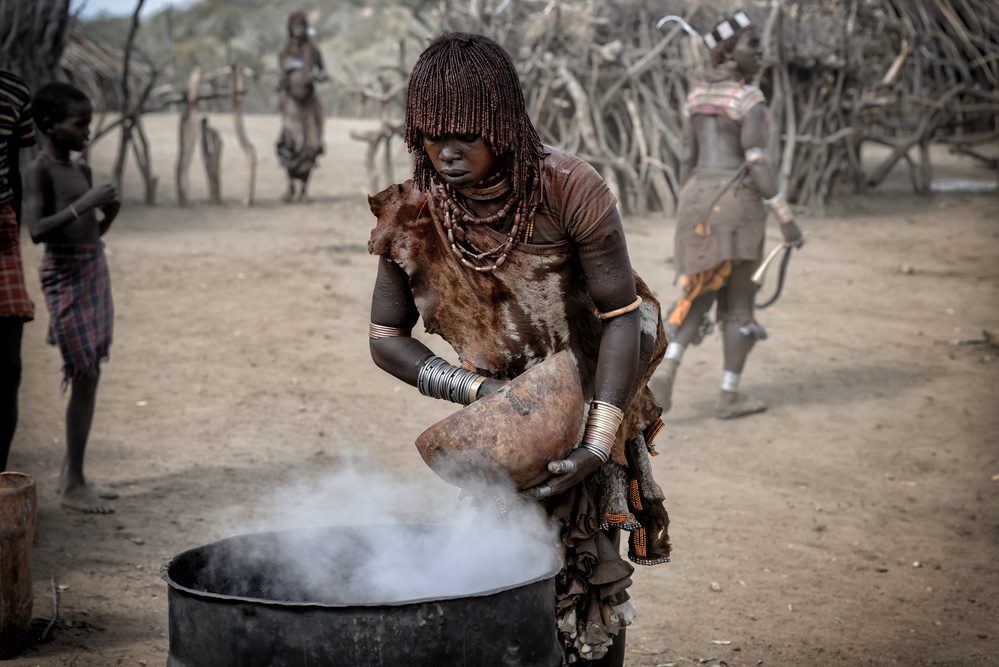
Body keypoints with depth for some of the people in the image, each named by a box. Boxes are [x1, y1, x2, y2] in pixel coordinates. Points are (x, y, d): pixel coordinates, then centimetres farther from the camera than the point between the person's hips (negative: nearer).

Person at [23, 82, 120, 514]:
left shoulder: (81, 171, 13)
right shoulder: (38, 171, -11)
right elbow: (37, 231, -23)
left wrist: (109, 214, 1)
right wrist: (82, 205, -24)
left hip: (96, 271, 8)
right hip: (65, 276, -8)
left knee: (89, 377, 9)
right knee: (84, 378, -9)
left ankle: (71, 474, 19)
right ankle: (73, 486, -2)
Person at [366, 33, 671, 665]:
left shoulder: (569, 190, -24)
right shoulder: (413, 217, -14)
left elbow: (622, 318, -18)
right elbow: (387, 337, -3)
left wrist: (598, 446, -24)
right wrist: (477, 389, -18)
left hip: (590, 405, -2)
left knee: (589, 564, -2)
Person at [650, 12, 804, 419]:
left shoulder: (696, 96, 10)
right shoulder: (750, 100, -11)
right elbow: (756, 164, -17)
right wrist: (786, 218, -14)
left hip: (698, 203, 6)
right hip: (737, 206, -6)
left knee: (698, 296, 15)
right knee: (740, 302, 6)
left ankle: (666, 372, -6)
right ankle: (729, 396, 10)